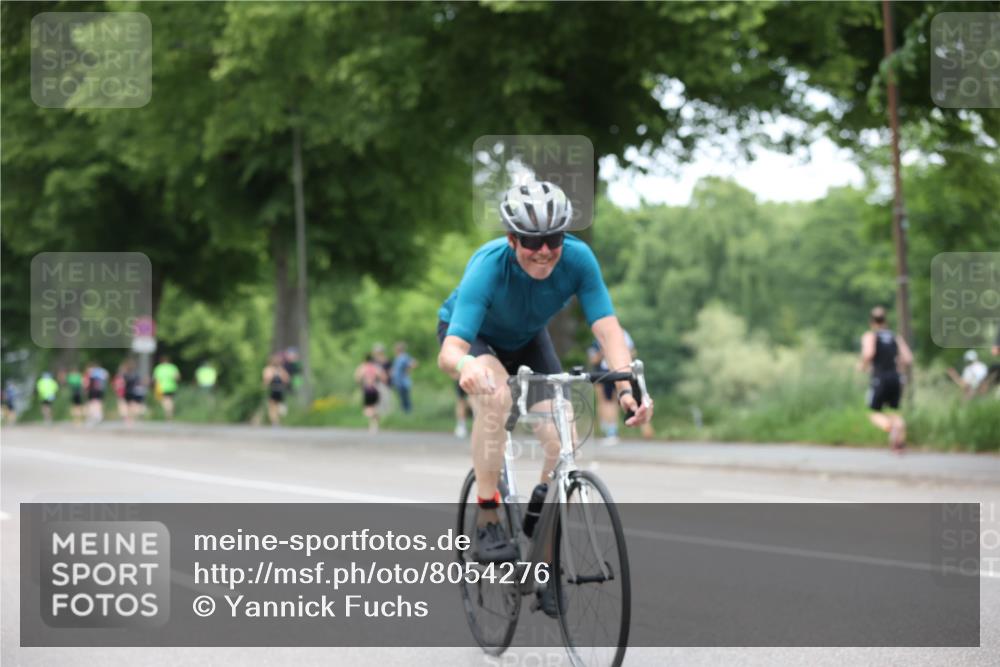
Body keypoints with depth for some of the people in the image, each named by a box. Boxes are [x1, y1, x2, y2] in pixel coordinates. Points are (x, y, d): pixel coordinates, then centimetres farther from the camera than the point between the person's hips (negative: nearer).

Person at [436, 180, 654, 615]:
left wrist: (627, 388, -53)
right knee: (496, 393, -37)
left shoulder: (577, 259, -31)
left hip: (527, 340, 3)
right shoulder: (488, 267, -39)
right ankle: (487, 523, -27)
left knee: (562, 441, -15)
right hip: (472, 336, -3)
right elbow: (449, 351, -48)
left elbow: (607, 328, -35)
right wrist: (466, 366, -72)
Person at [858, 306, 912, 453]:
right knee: (894, 412, 18)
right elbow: (908, 358, 5)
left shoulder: (870, 336, 0)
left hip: (880, 379, -4)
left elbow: (869, 353, -20)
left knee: (875, 413, 13)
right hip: (896, 379, 4)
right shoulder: (896, 337, 13)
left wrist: (862, 366, -1)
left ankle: (891, 428, -22)